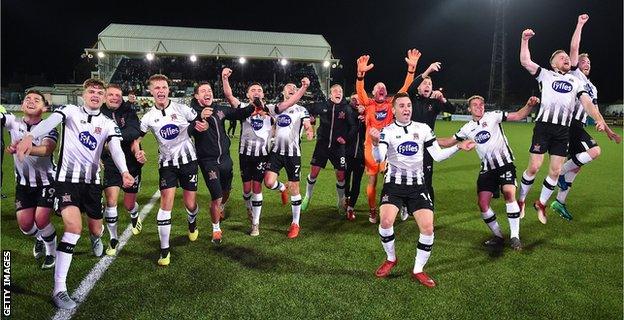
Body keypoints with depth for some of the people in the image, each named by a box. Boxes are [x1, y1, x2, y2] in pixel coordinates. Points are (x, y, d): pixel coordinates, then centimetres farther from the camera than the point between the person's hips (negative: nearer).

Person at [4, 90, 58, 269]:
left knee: (41, 220, -13)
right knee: (25, 224, 2)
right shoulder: (13, 122, -5)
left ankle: (52, 252, 16)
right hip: (23, 182, 4)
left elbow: (47, 149, -37)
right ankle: (39, 238, 38)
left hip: (47, 182, -3)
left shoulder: (49, 128, -16)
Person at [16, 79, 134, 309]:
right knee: (74, 226, -22)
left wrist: (124, 172, -31)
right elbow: (50, 122, -21)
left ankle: (96, 238, 56)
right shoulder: (71, 111, 0)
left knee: (95, 228, 13)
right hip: (67, 178, -3)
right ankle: (59, 289, -15)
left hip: (92, 180, 4)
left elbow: (116, 149, -11)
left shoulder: (108, 124, 6)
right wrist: (29, 136, -42)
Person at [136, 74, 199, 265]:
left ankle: (192, 224, 44)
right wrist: (138, 152, -15)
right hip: (166, 162, 1)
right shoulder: (149, 117, -1)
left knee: (190, 203, 6)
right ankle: (164, 250, -1)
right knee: (166, 203, -10)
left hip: (187, 159, 0)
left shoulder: (182, 109, -6)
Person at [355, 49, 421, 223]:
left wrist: (412, 67, -14)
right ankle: (372, 211, 20)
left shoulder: (391, 103, 6)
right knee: (372, 180, 7)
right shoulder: (368, 104, 2)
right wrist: (361, 73, -34)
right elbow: (360, 90, -16)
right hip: (371, 146, -1)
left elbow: (405, 88, -2)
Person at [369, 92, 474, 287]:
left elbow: (437, 155, 7)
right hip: (394, 183, -2)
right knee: (386, 221, -22)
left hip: (417, 185, 3)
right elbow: (379, 158, -19)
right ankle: (391, 259, 8)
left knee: (428, 227, -10)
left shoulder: (423, 128, 5)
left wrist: (458, 147, -6)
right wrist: (375, 143, -39)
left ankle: (418, 270, 10)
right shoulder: (387, 131, -4)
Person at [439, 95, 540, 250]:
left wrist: (529, 105, -24)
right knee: (482, 203, -4)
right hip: (487, 169, 4)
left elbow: (518, 116, -6)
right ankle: (498, 236, 14)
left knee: (509, 194, -22)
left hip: (505, 163, -4)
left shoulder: (493, 116, 0)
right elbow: (449, 142, 18)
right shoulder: (467, 128, 10)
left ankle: (515, 237, -10)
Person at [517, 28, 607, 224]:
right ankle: (521, 201, 12)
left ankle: (541, 204, 21)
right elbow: (525, 62, 1)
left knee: (555, 171, 3)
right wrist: (525, 40, -6)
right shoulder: (546, 74, 12)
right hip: (544, 125, -4)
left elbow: (587, 102, 11)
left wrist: (599, 119, -5)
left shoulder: (575, 82, 21)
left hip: (563, 130, 4)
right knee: (534, 167, -7)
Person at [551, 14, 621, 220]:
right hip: (569, 123, -8)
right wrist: (580, 25, -2)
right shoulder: (574, 74, 6)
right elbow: (574, 48, -5)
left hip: (578, 127, 8)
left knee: (576, 165, 6)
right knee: (594, 151, -25)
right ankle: (561, 171, -8)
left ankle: (560, 202, 11)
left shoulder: (593, 88, 27)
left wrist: (608, 131, 26)